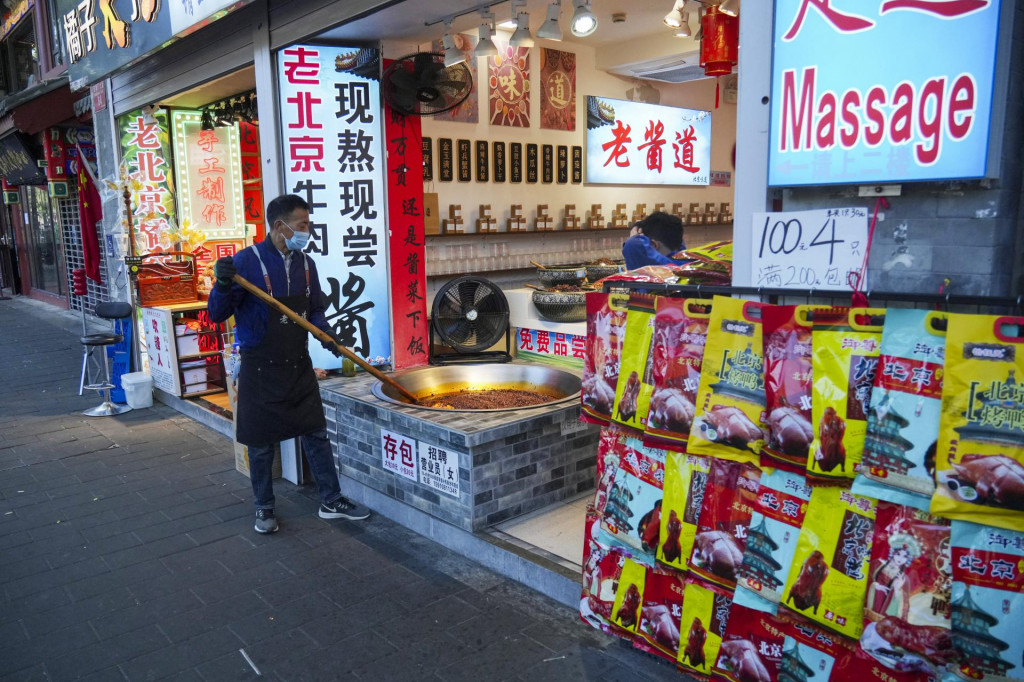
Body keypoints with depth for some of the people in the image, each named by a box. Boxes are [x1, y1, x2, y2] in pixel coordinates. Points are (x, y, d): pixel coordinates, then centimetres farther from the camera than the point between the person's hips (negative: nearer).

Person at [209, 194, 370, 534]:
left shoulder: (305, 264, 4)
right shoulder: (247, 262, -13)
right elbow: (218, 314, -10)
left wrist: (324, 332, -6)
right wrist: (223, 285, -30)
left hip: (298, 366, 5)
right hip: (260, 369, -5)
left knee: (316, 433, 10)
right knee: (261, 445, 8)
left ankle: (331, 500, 23)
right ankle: (264, 509, 26)